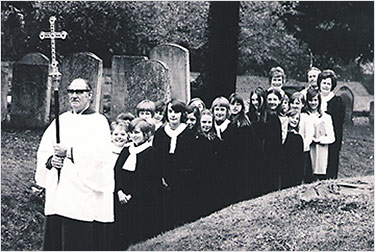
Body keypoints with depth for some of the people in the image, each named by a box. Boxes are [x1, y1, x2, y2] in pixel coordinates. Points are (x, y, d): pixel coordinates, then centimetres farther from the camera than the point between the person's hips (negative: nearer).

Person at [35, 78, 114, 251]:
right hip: (58, 194, 6)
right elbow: (43, 151, 14)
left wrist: (69, 152, -17)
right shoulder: (61, 120, 16)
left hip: (85, 194, -5)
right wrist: (50, 160, -7)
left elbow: (100, 154, -15)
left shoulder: (98, 121, -1)